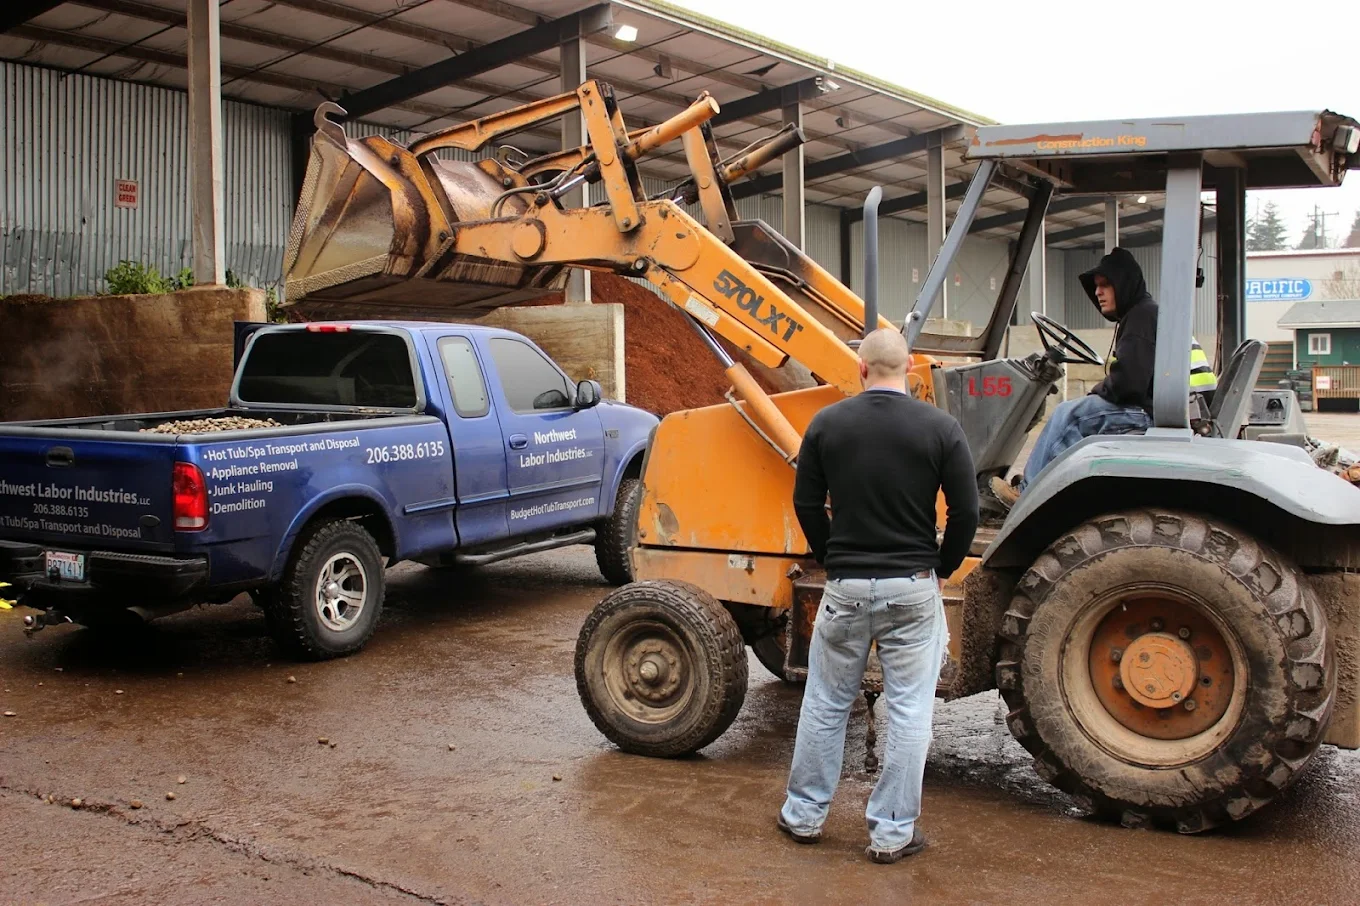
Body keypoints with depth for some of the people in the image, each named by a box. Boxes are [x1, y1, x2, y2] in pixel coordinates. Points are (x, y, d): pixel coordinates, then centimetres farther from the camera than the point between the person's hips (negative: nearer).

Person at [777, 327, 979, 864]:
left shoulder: (827, 423, -2)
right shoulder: (940, 427, -6)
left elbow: (806, 504, 2)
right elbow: (966, 511, -5)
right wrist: (943, 568, 11)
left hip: (846, 585, 2)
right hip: (912, 588, -1)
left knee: (825, 704, 15)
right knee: (908, 712, 8)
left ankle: (804, 814, 27)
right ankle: (892, 833, 14)